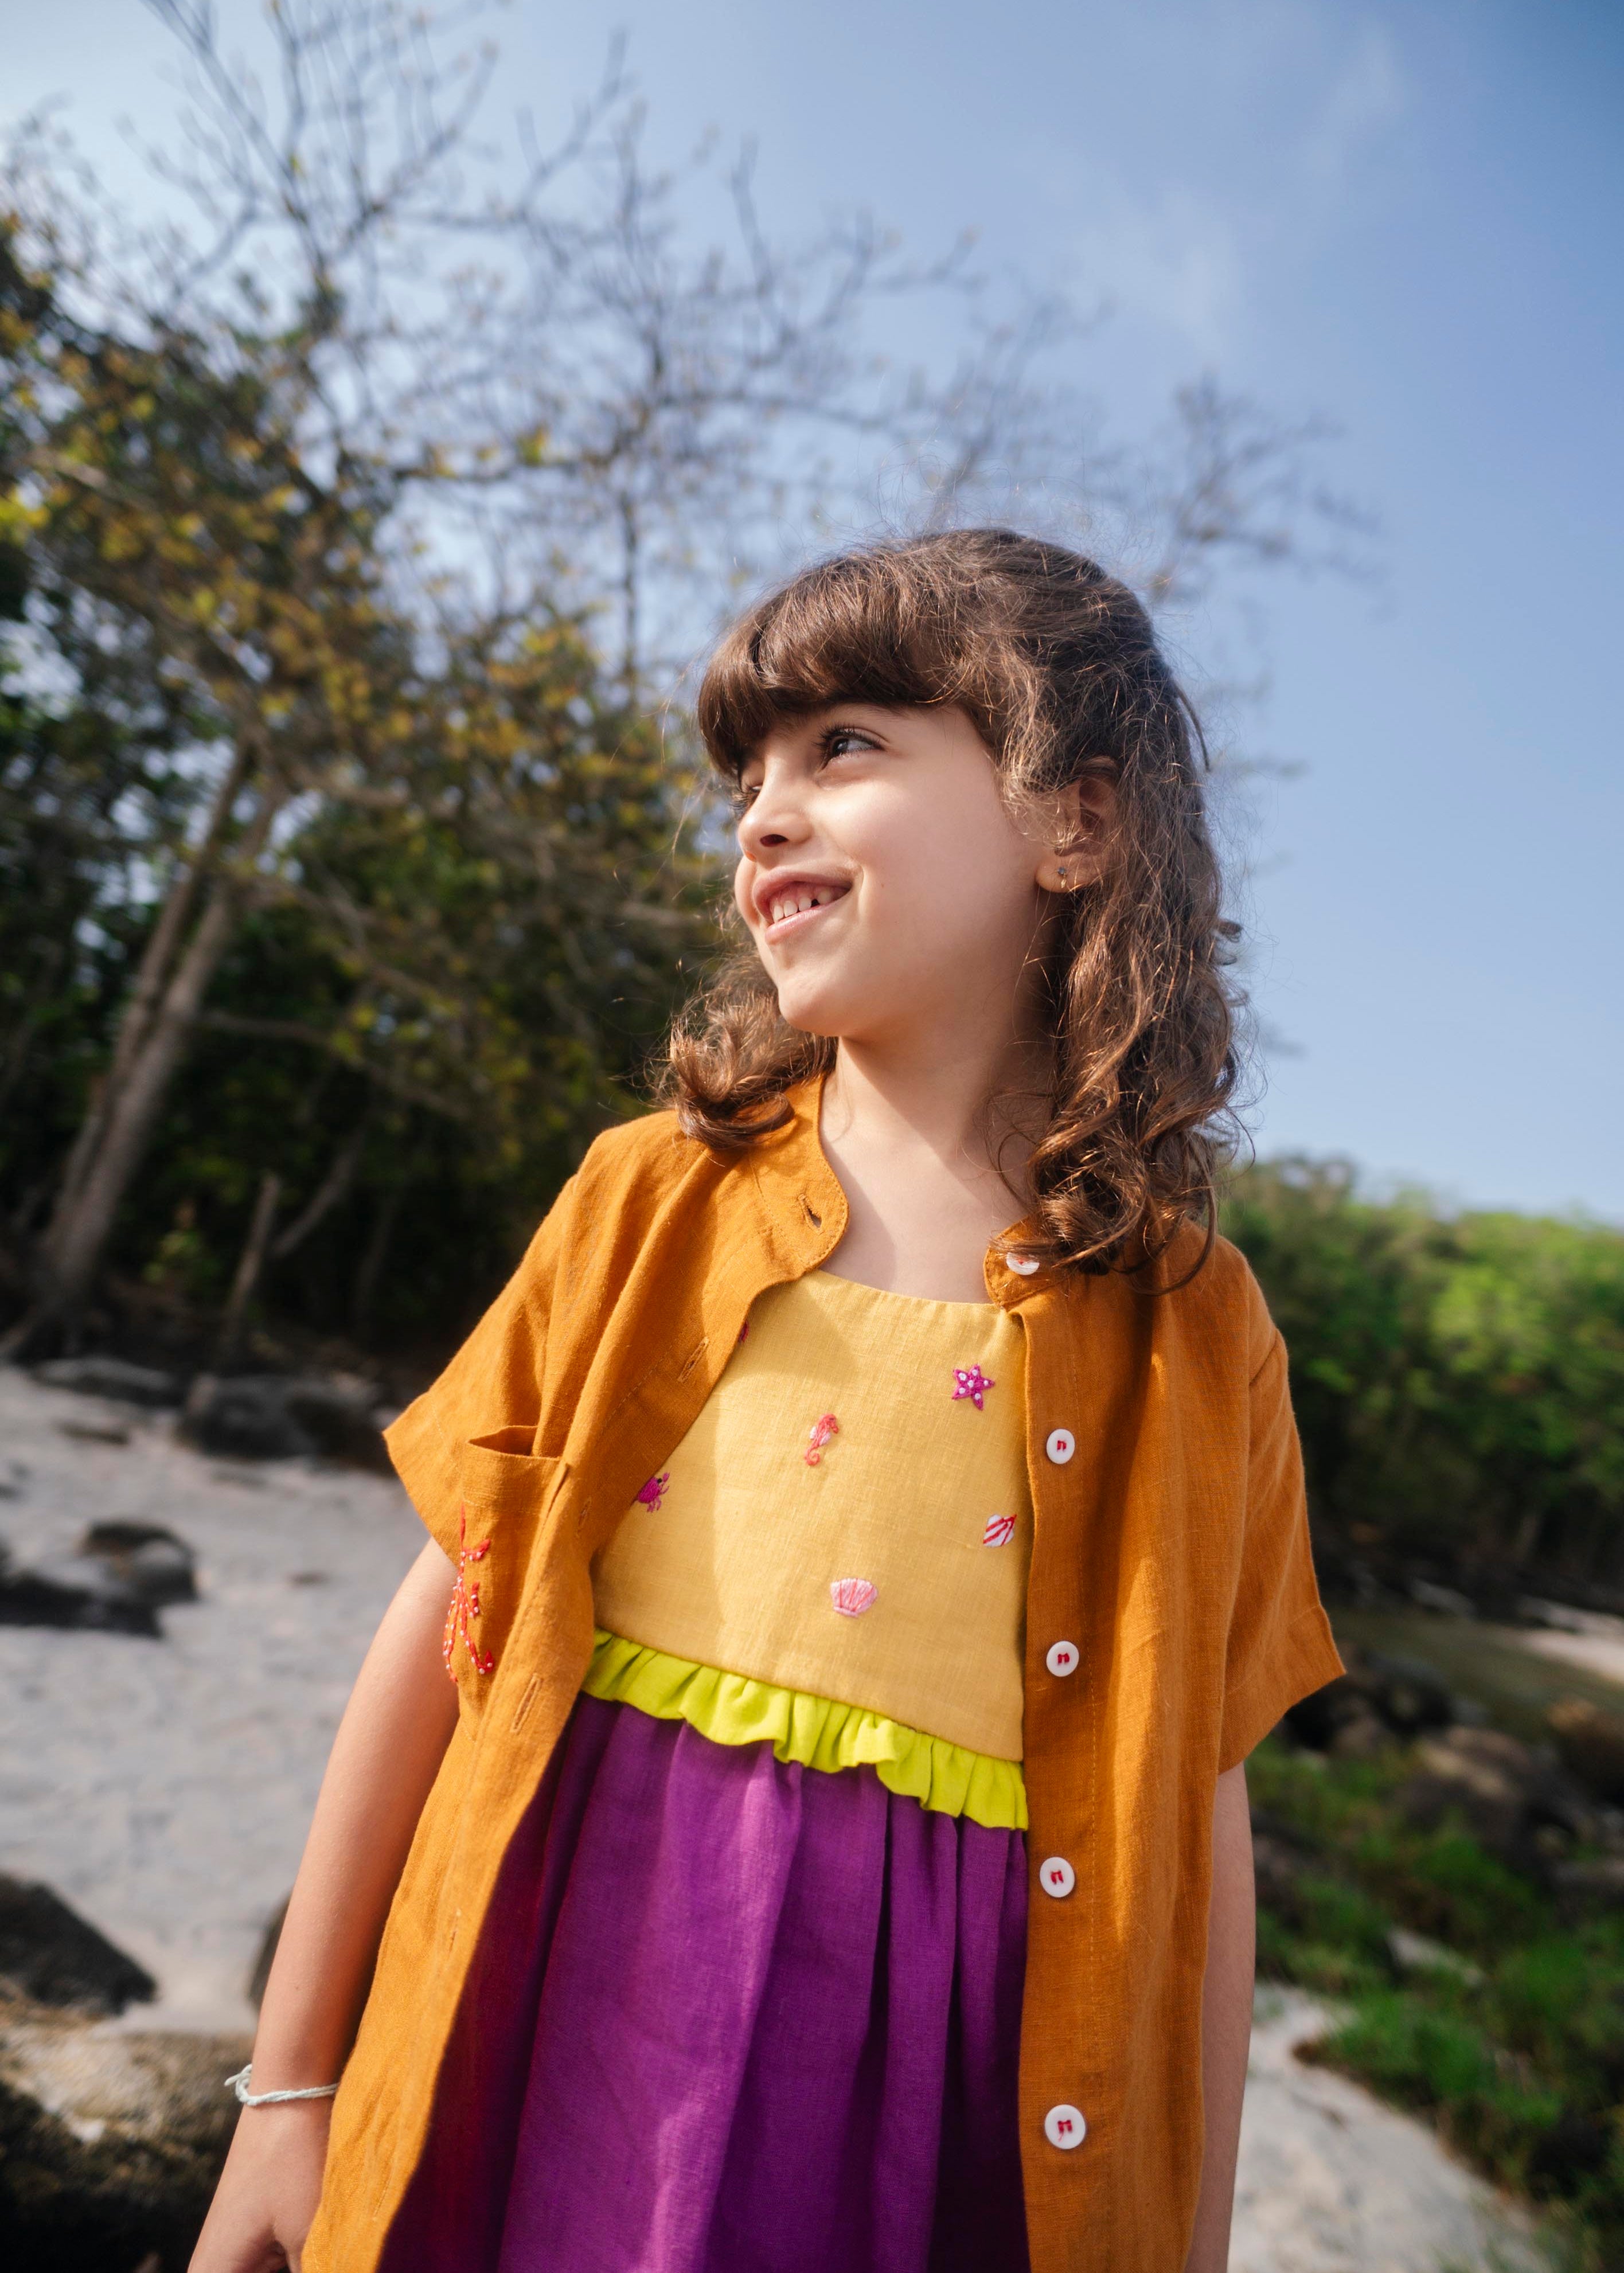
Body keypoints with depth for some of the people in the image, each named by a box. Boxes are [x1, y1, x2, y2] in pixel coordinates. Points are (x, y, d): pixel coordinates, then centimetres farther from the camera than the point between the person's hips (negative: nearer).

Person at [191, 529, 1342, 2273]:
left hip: (929, 2079, 0)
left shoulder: (1193, 1332, -5)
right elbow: (450, 1614, -1)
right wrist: (291, 2083, 4)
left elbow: (1197, 1815, 0)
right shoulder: (656, 1192, -3)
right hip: (564, 1998, 1)